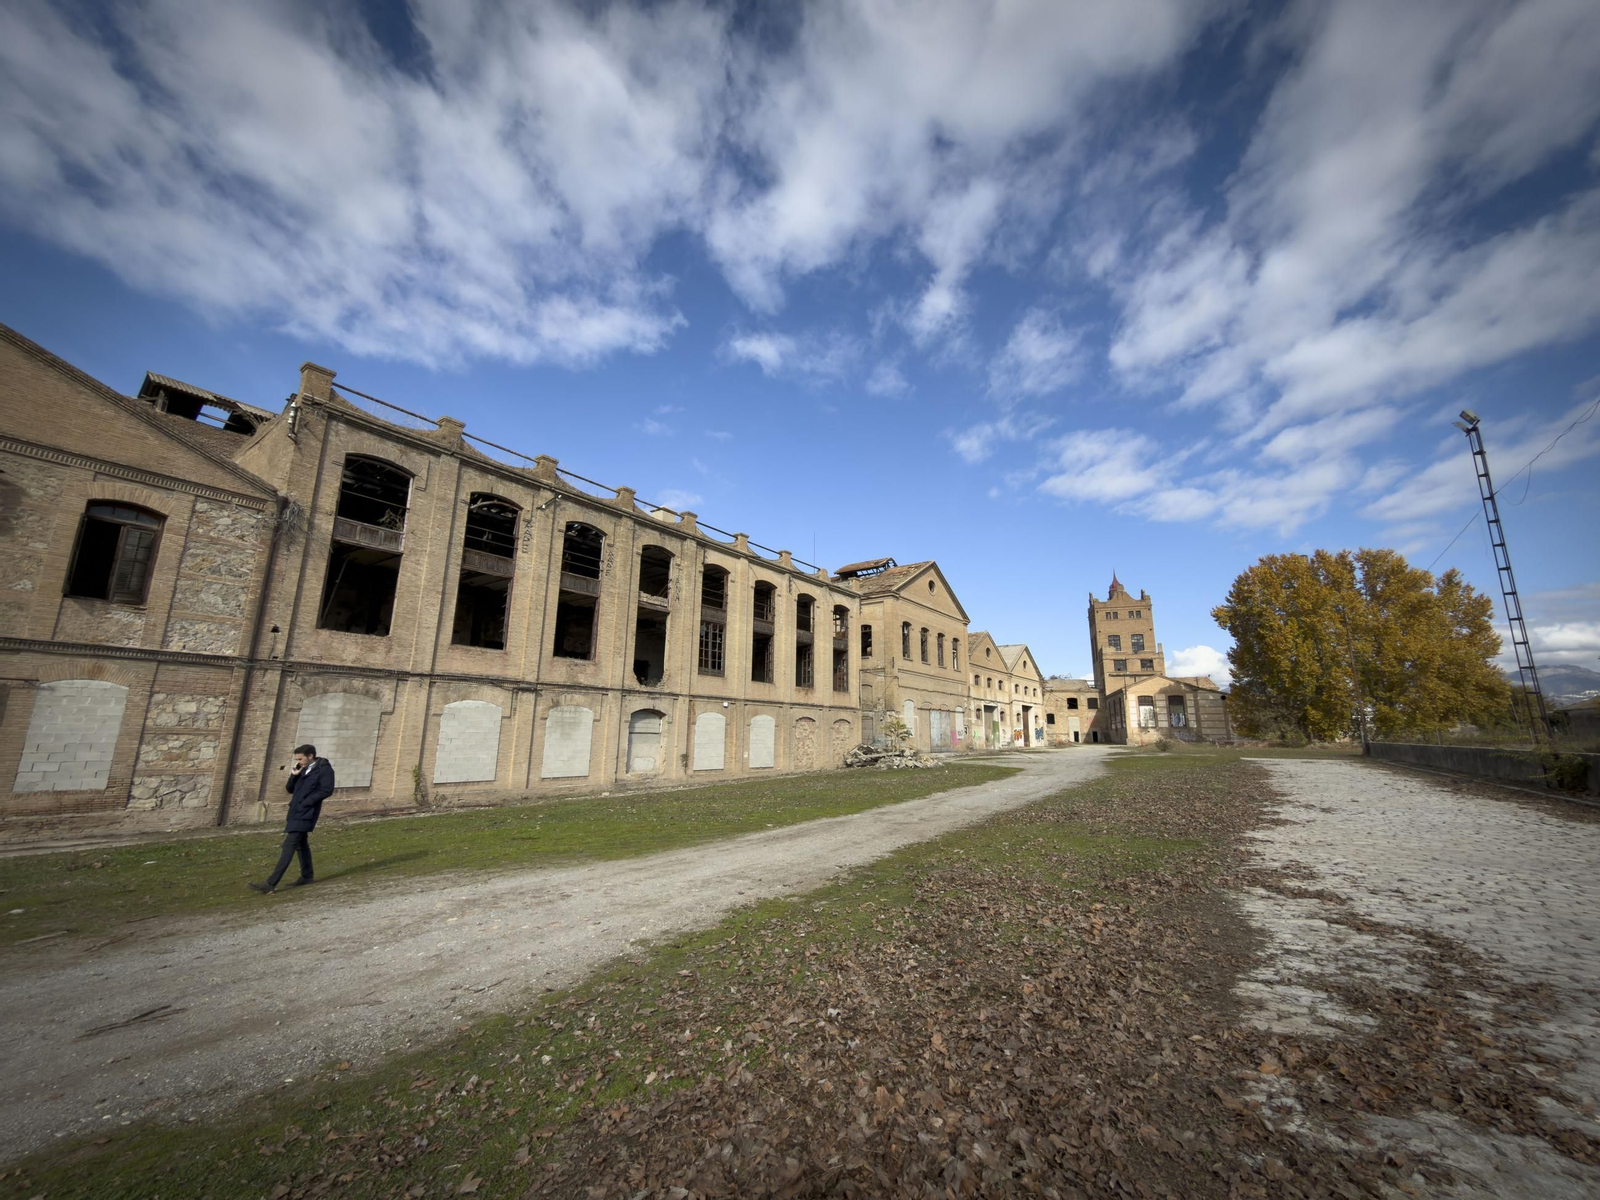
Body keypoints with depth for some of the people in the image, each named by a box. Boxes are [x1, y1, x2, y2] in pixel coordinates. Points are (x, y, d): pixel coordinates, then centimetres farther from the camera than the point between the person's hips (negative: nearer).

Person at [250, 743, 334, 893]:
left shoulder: (324, 769, -13)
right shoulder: (303, 770, 14)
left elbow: (326, 790, -19)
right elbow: (290, 789, 14)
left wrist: (305, 802, -19)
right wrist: (293, 775, -2)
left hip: (305, 814, -10)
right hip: (295, 812, 10)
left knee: (289, 846, -11)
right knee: (301, 845, 17)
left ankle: (271, 883, -11)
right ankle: (306, 876, 28)